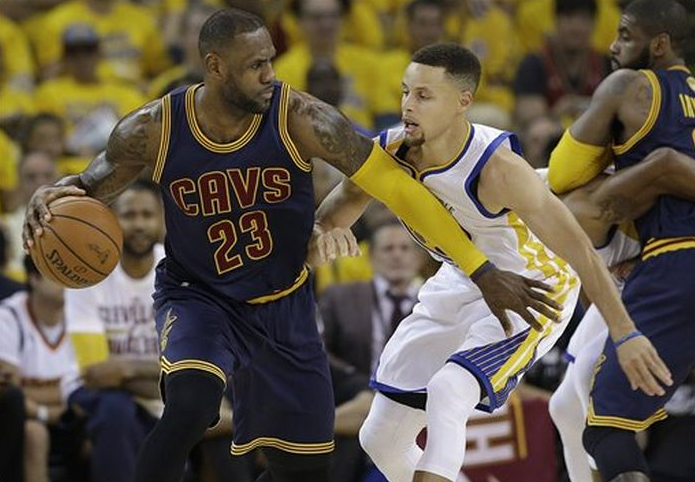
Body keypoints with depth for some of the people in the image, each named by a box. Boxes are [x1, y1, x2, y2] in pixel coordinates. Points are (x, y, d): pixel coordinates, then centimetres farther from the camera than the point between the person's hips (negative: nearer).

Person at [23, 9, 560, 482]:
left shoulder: (301, 119, -21)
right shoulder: (154, 129, -17)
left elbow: (396, 187, -20)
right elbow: (95, 185, 2)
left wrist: (484, 274, -21)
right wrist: (52, 196, -24)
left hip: (283, 306, 2)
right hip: (198, 295, -2)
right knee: (190, 404, -33)